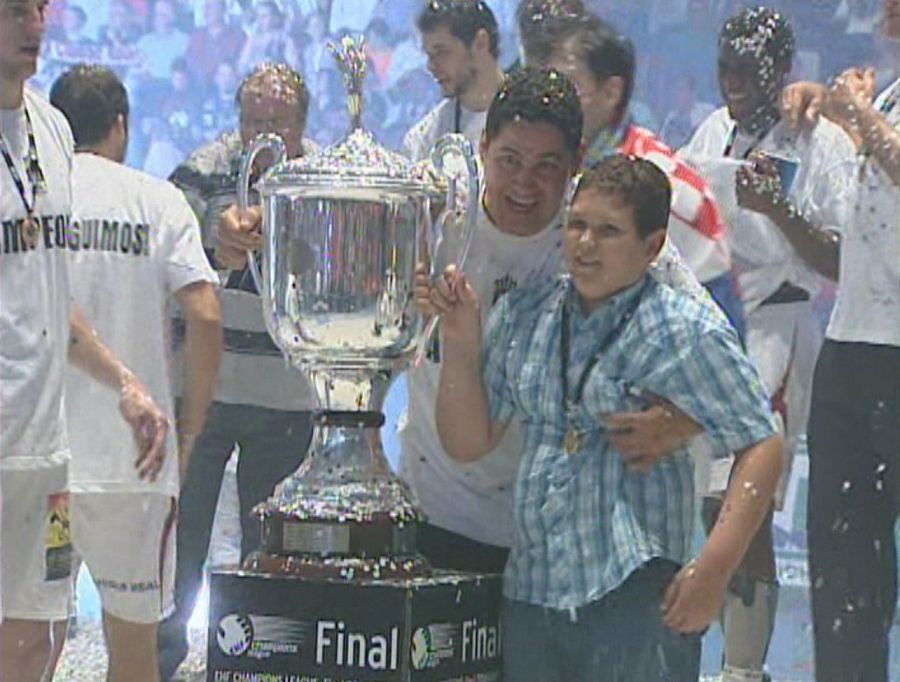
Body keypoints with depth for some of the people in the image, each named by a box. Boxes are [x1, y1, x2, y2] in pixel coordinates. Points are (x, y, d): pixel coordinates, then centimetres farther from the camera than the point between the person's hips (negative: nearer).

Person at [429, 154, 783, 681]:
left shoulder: (688, 331, -4)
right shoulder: (524, 316, 12)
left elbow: (761, 446, -6)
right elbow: (468, 443, 14)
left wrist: (714, 568, -15)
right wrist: (462, 343, 0)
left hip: (638, 597, -5)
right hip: (530, 593, 5)